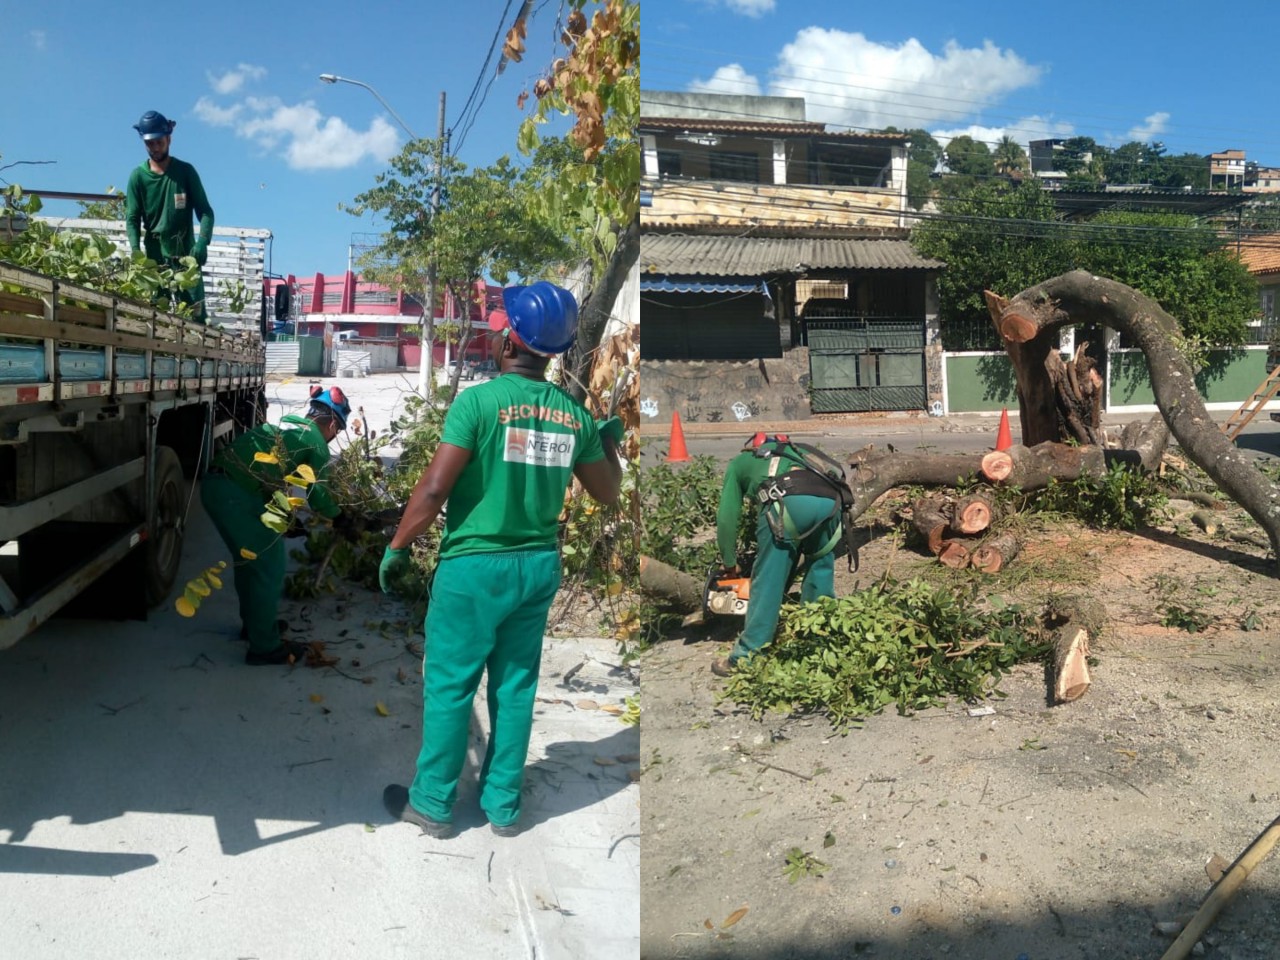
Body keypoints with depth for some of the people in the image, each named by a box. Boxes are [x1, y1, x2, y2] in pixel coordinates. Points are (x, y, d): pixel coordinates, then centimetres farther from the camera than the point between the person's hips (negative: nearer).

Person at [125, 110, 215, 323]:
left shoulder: (185, 171, 3)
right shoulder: (138, 176, 4)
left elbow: (205, 211, 0)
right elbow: (132, 218, 2)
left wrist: (202, 242, -17)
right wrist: (136, 250, -15)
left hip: (186, 256, -1)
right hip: (154, 258, 1)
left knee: (197, 316, -3)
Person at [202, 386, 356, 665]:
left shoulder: (285, 427, 26)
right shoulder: (316, 441, 2)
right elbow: (318, 493, 9)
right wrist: (338, 518, 26)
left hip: (215, 484, 9)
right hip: (235, 493, -9)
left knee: (249, 558, 24)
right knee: (269, 562, 2)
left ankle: (254, 623, 40)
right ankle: (265, 647, 8)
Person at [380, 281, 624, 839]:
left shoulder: (479, 401, -15)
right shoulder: (575, 415, 0)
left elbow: (432, 490, -17)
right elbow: (608, 493, 11)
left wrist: (396, 547, -3)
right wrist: (611, 440, 28)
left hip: (475, 566, -5)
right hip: (538, 567, 5)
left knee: (449, 687, 10)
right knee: (516, 688, 16)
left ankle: (432, 805, 23)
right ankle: (503, 807, 27)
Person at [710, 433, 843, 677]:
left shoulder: (740, 462, 34)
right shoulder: (787, 456, 44)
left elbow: (727, 518, 25)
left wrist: (730, 565, 36)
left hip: (789, 500, -4)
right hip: (829, 500, 4)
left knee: (767, 582, 4)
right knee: (821, 571, 23)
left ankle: (745, 657, 8)